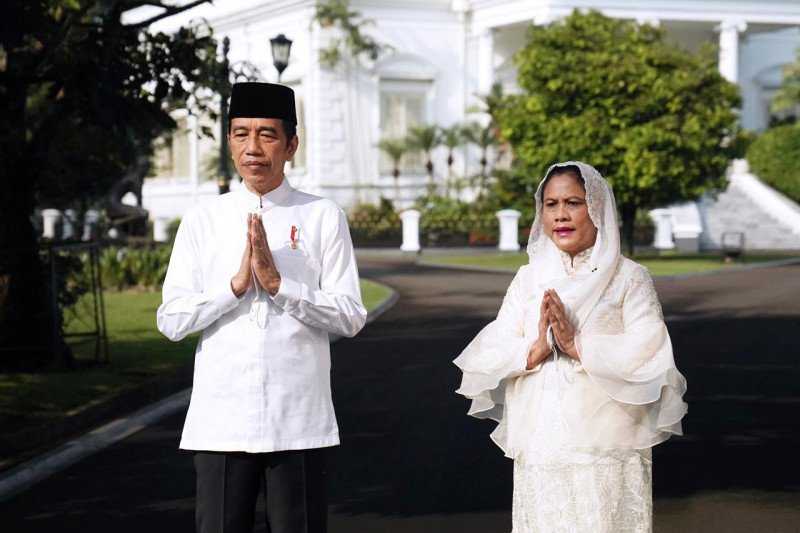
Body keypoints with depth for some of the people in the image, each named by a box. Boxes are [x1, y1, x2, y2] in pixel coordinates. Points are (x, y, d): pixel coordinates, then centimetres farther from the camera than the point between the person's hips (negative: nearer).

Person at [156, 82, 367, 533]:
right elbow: (171, 320, 1)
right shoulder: (203, 221, 6)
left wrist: (278, 284, -14)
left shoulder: (323, 217, 2)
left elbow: (351, 317, -3)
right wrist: (237, 284, -12)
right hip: (220, 422, 1)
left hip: (299, 421, -1)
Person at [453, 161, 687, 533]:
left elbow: (649, 352, -12)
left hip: (607, 449, -3)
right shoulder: (528, 278, 10)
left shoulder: (628, 277, -1)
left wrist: (578, 345, -17)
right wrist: (535, 350, -14)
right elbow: (489, 353, 3)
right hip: (540, 449, 3)